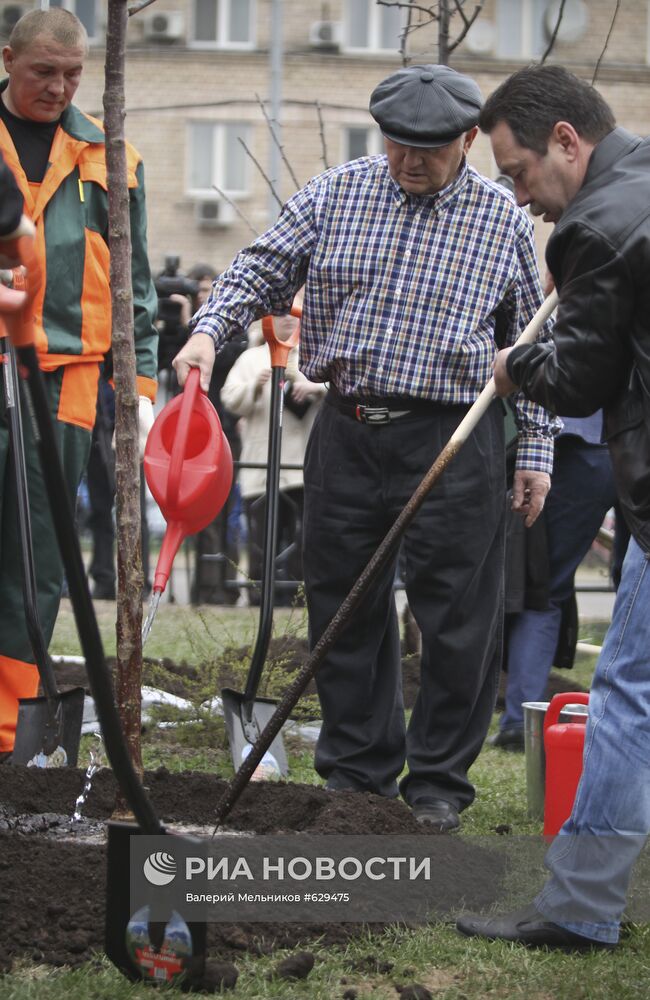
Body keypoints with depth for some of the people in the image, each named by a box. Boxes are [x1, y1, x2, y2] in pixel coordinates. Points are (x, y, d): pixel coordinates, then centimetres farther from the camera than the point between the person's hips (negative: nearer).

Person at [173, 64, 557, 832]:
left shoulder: (503, 220, 2)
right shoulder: (333, 196, 5)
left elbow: (531, 346, 7)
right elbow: (261, 270, 8)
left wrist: (535, 451, 3)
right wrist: (210, 329, -12)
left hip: (453, 439, -2)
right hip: (347, 433, 2)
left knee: (455, 618, 0)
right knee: (344, 608, 7)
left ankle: (438, 782, 13)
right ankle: (357, 774, 20)